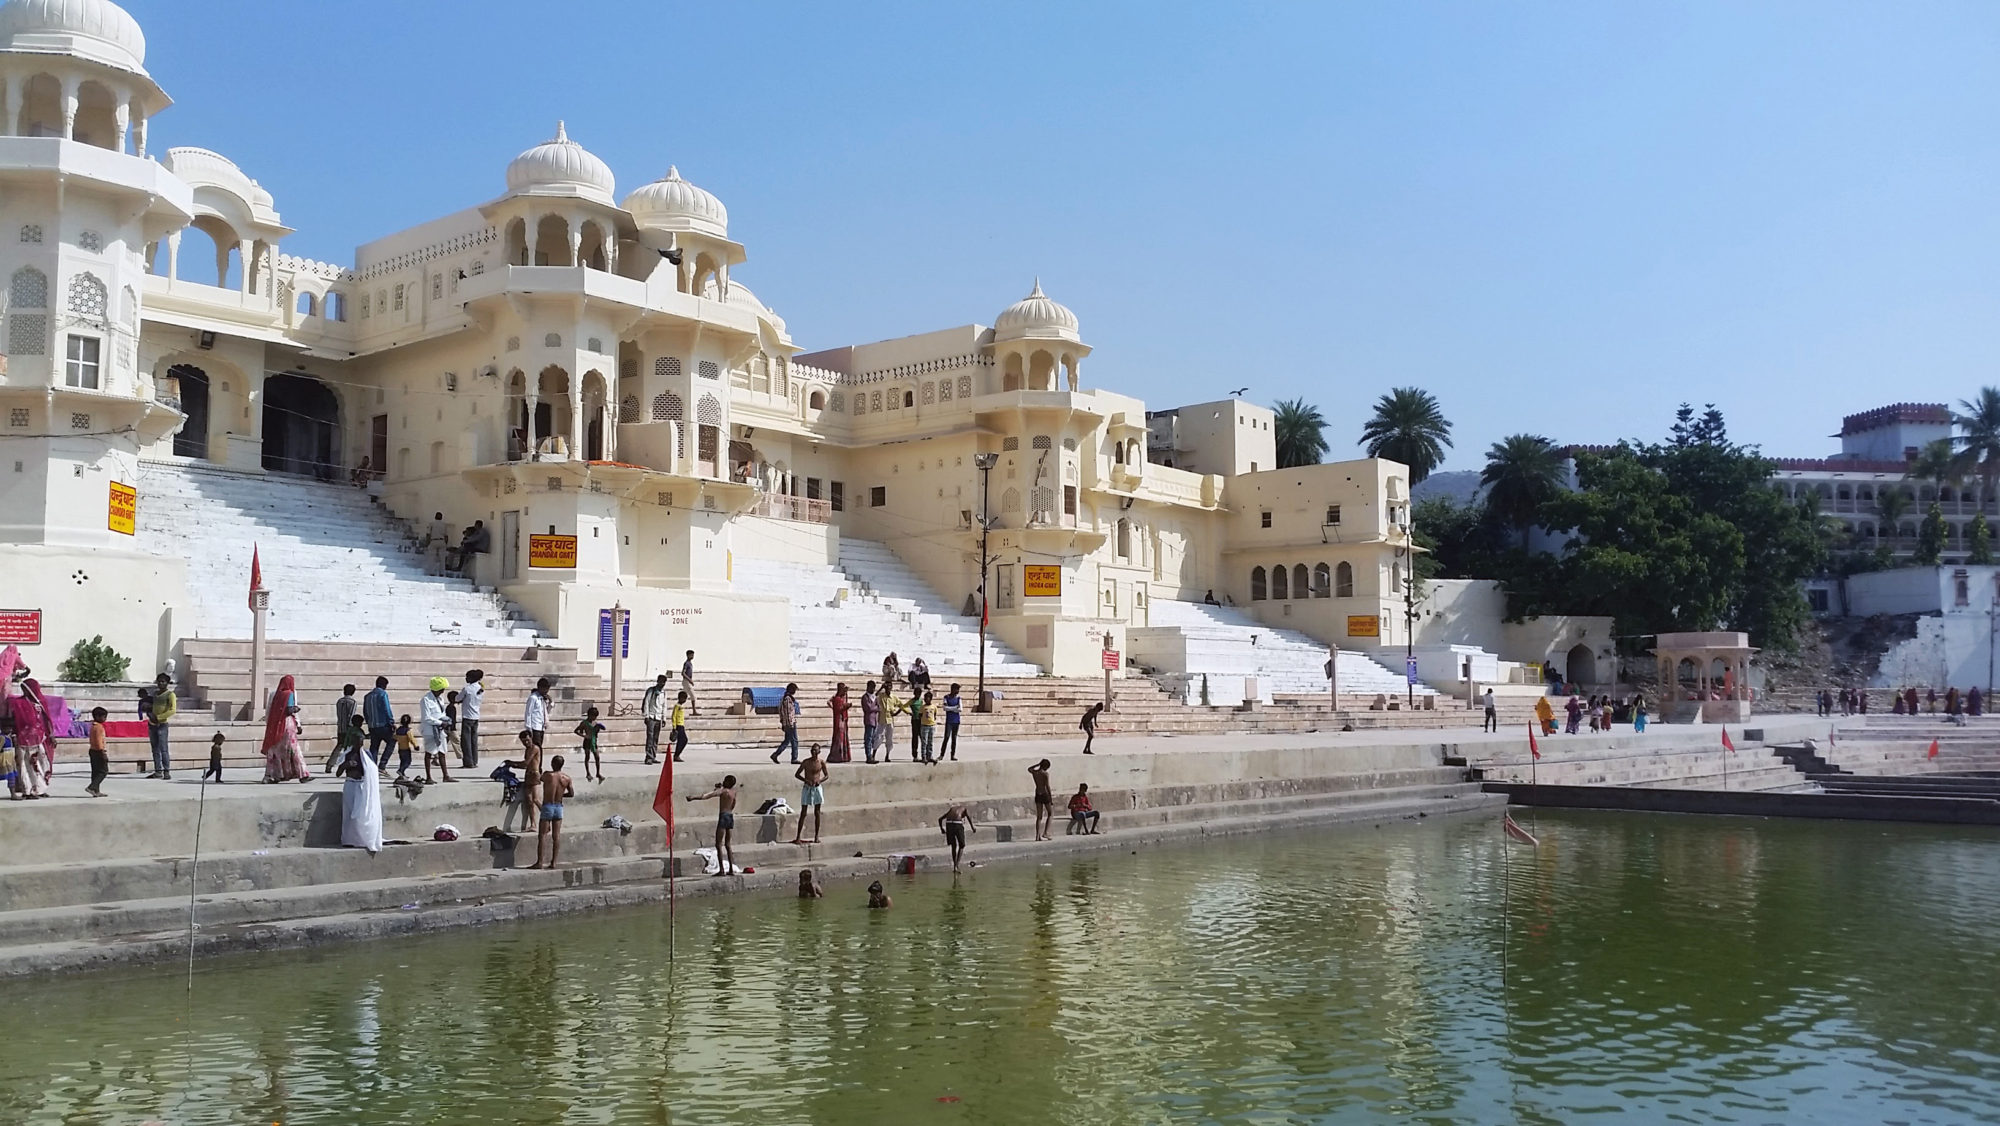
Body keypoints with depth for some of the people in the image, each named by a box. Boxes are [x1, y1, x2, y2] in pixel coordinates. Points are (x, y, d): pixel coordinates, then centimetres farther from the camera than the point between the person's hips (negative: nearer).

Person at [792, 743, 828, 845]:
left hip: (817, 788, 1)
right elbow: (796, 774, -1)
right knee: (803, 813, -2)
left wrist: (820, 781, -14)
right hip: (807, 788, -1)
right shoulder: (806, 762, -7)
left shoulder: (821, 762, -3)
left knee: (817, 813, 6)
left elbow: (826, 775, 7)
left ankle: (816, 836, 14)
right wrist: (806, 780, -17)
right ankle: (798, 837, -1)